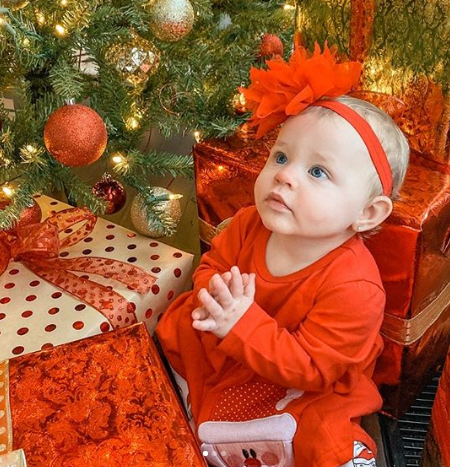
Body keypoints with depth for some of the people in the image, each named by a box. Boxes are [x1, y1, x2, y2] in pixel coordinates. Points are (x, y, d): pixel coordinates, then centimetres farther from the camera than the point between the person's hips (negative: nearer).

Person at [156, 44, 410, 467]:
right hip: (231, 357, 5)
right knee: (174, 330, 10)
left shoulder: (353, 288, -34)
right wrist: (214, 295, -25)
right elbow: (213, 263, 0)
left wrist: (245, 325, -40)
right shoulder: (250, 224, -18)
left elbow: (307, 367, -29)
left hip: (304, 390, -5)